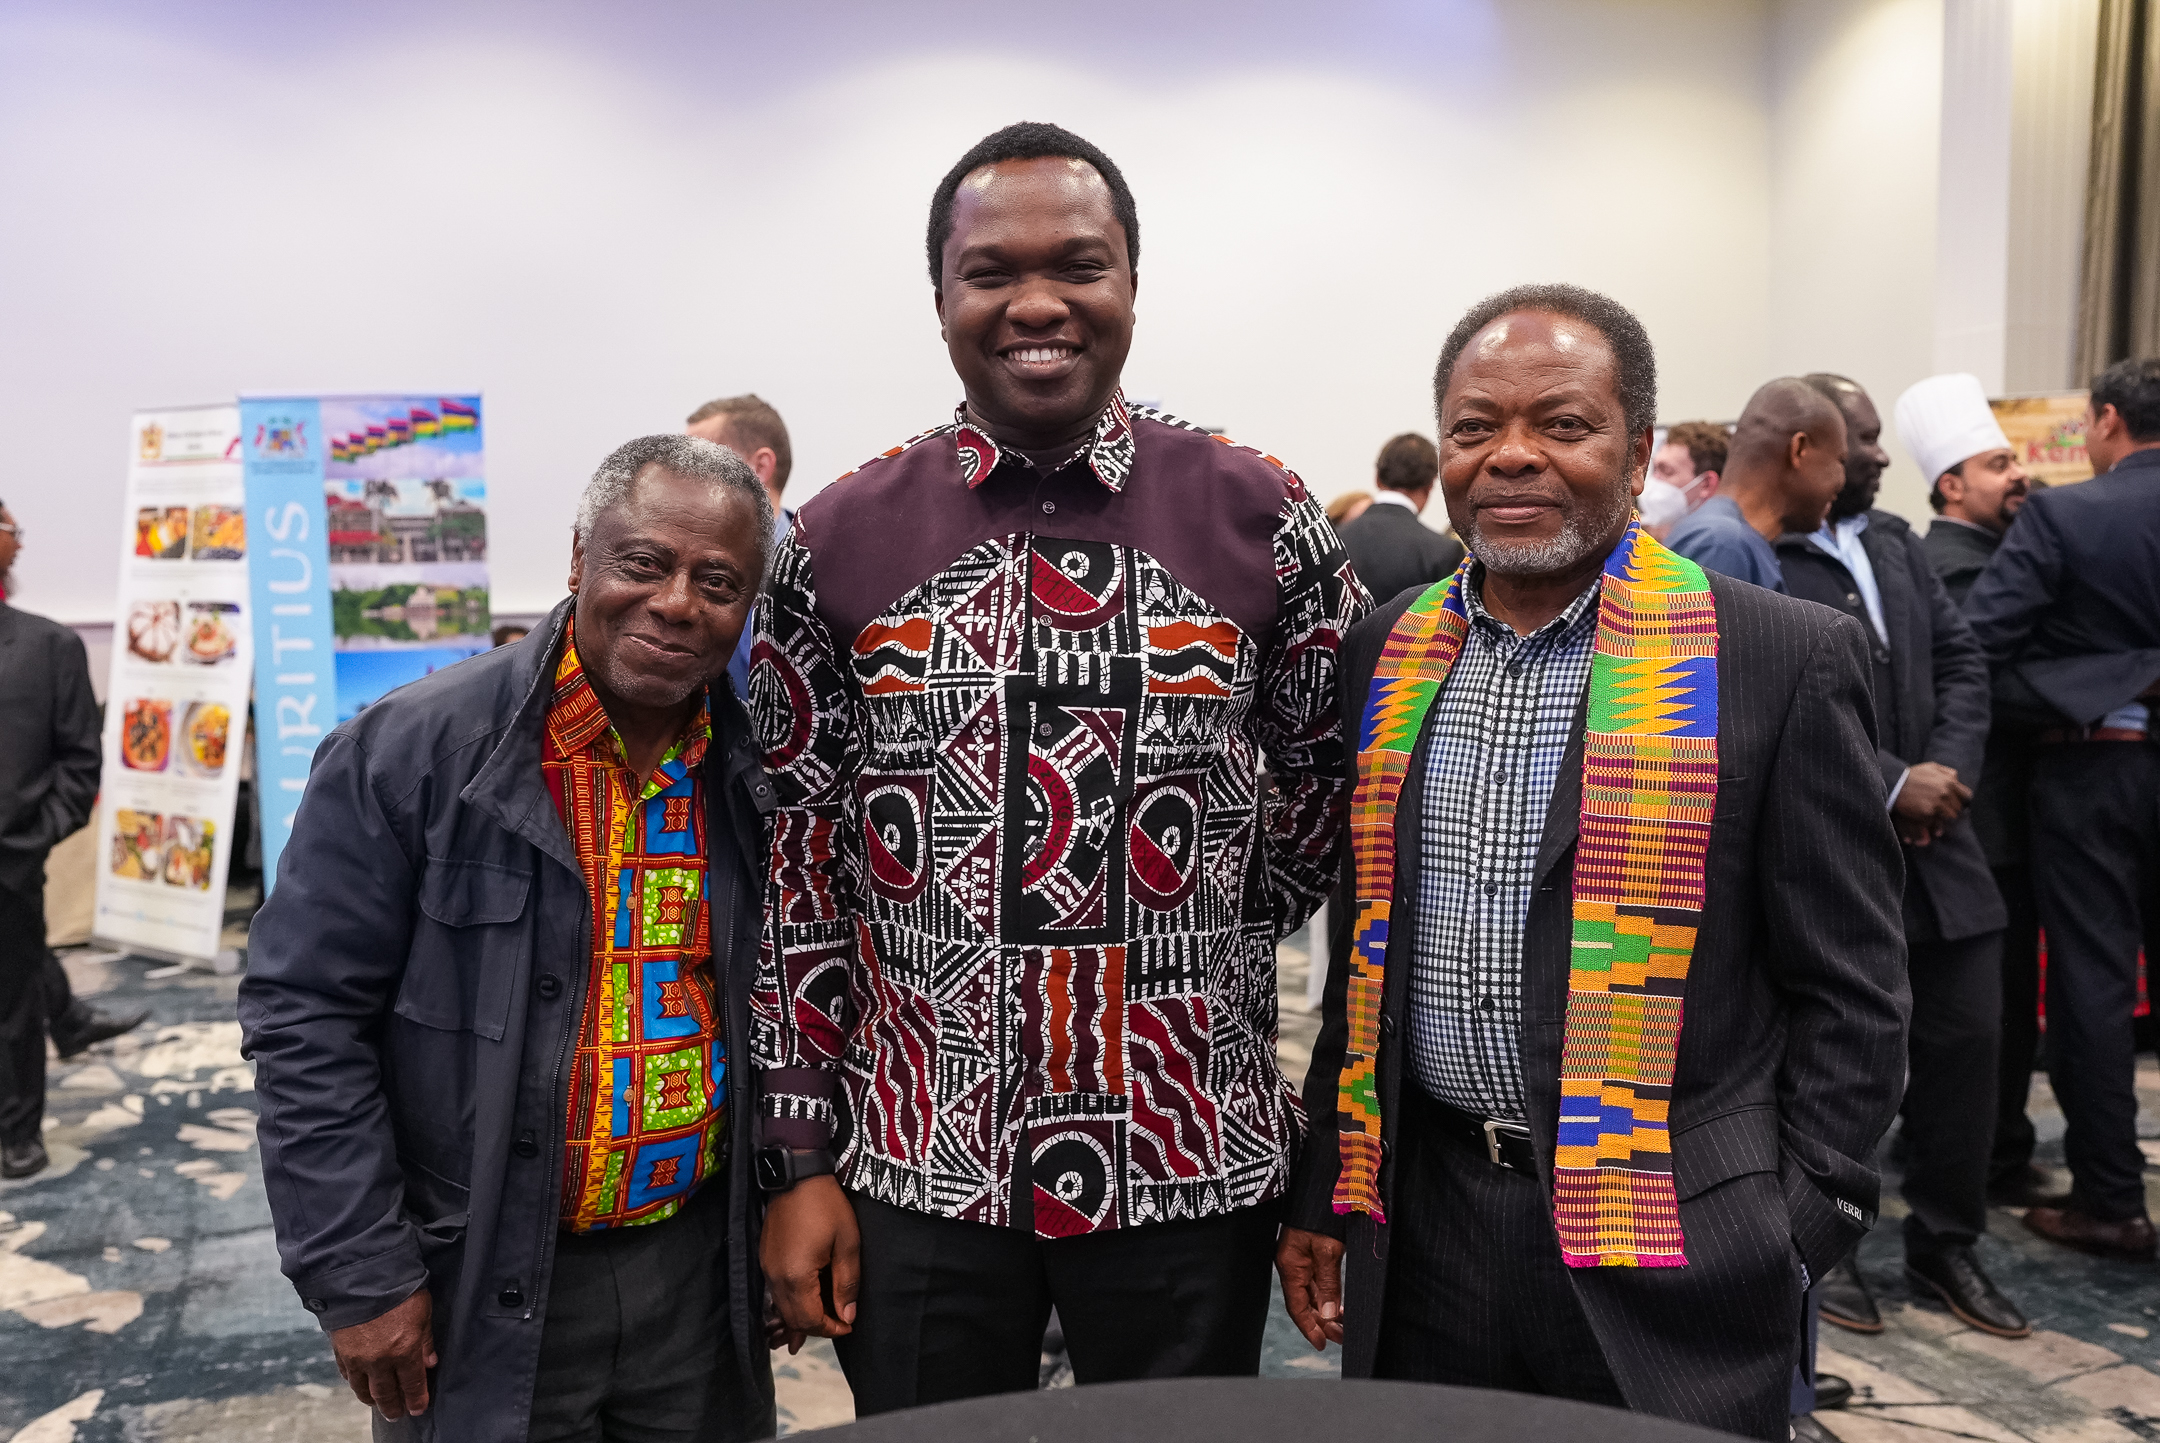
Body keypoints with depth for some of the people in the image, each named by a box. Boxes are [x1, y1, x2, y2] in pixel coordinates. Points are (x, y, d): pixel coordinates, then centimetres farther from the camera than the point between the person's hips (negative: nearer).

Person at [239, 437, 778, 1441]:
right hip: (481, 1288, -3)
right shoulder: (409, 751, -13)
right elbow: (305, 1017, -11)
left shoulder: (759, 774, -2)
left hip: (700, 1265, 4)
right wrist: (359, 1278, -11)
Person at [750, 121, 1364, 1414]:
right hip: (918, 1166, 1)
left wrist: (1206, 930, 1)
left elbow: (1343, 786, 8)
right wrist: (803, 1156, 2)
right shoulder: (838, 542, -2)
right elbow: (796, 867, 1)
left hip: (1194, 1163, 0)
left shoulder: (1264, 521, -5)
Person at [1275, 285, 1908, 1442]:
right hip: (1418, 1234, 4)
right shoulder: (1384, 655, 4)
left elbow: (1849, 988, -3)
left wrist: (1802, 1232, -6)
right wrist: (1320, 1193, 10)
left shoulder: (1786, 659, -7)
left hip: (1666, 1258, -3)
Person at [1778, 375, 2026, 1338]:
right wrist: (1890, 784, -18)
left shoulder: (1894, 540, 13)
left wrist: (1948, 769, -5)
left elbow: (1961, 658, 11)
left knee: (1965, 1037, 12)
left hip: (1935, 839, 7)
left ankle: (1945, 1244, 30)